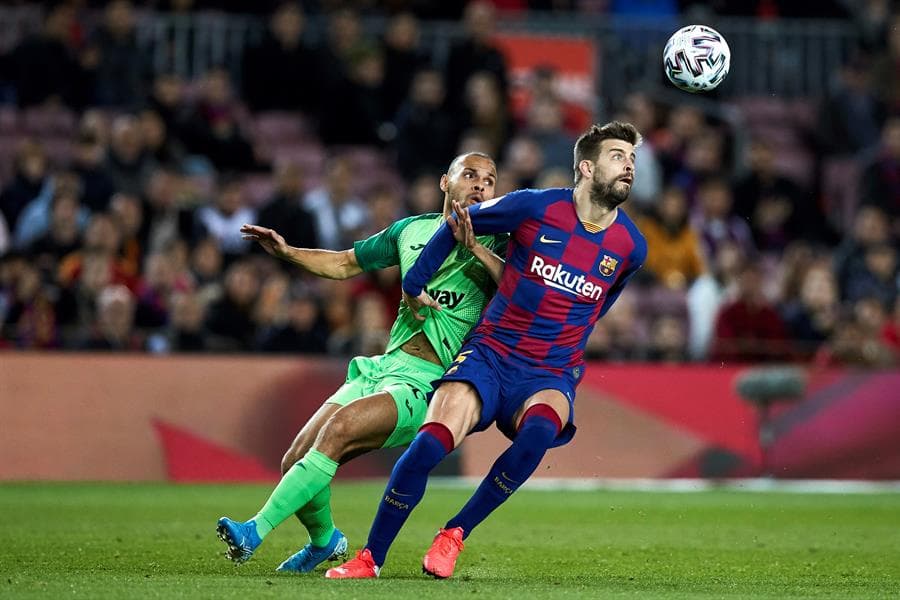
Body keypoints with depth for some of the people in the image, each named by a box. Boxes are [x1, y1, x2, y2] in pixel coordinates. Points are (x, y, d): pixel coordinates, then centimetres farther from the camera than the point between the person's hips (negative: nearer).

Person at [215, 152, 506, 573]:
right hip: (382, 367, 6)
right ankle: (324, 540, 27)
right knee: (296, 462, -4)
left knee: (342, 425, -30)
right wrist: (287, 252, 12)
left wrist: (472, 245, -27)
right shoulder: (411, 230, 16)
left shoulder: (493, 243, 2)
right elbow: (344, 264, 26)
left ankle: (256, 530, -30)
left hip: (426, 382, -6)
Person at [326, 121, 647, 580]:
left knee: (539, 430, -34)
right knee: (430, 444, -24)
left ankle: (455, 534, -16)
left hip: (551, 376, 1)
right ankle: (370, 558, -5)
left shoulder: (631, 247, 1)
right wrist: (414, 283, 11)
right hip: (490, 353, -1)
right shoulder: (536, 207, -8)